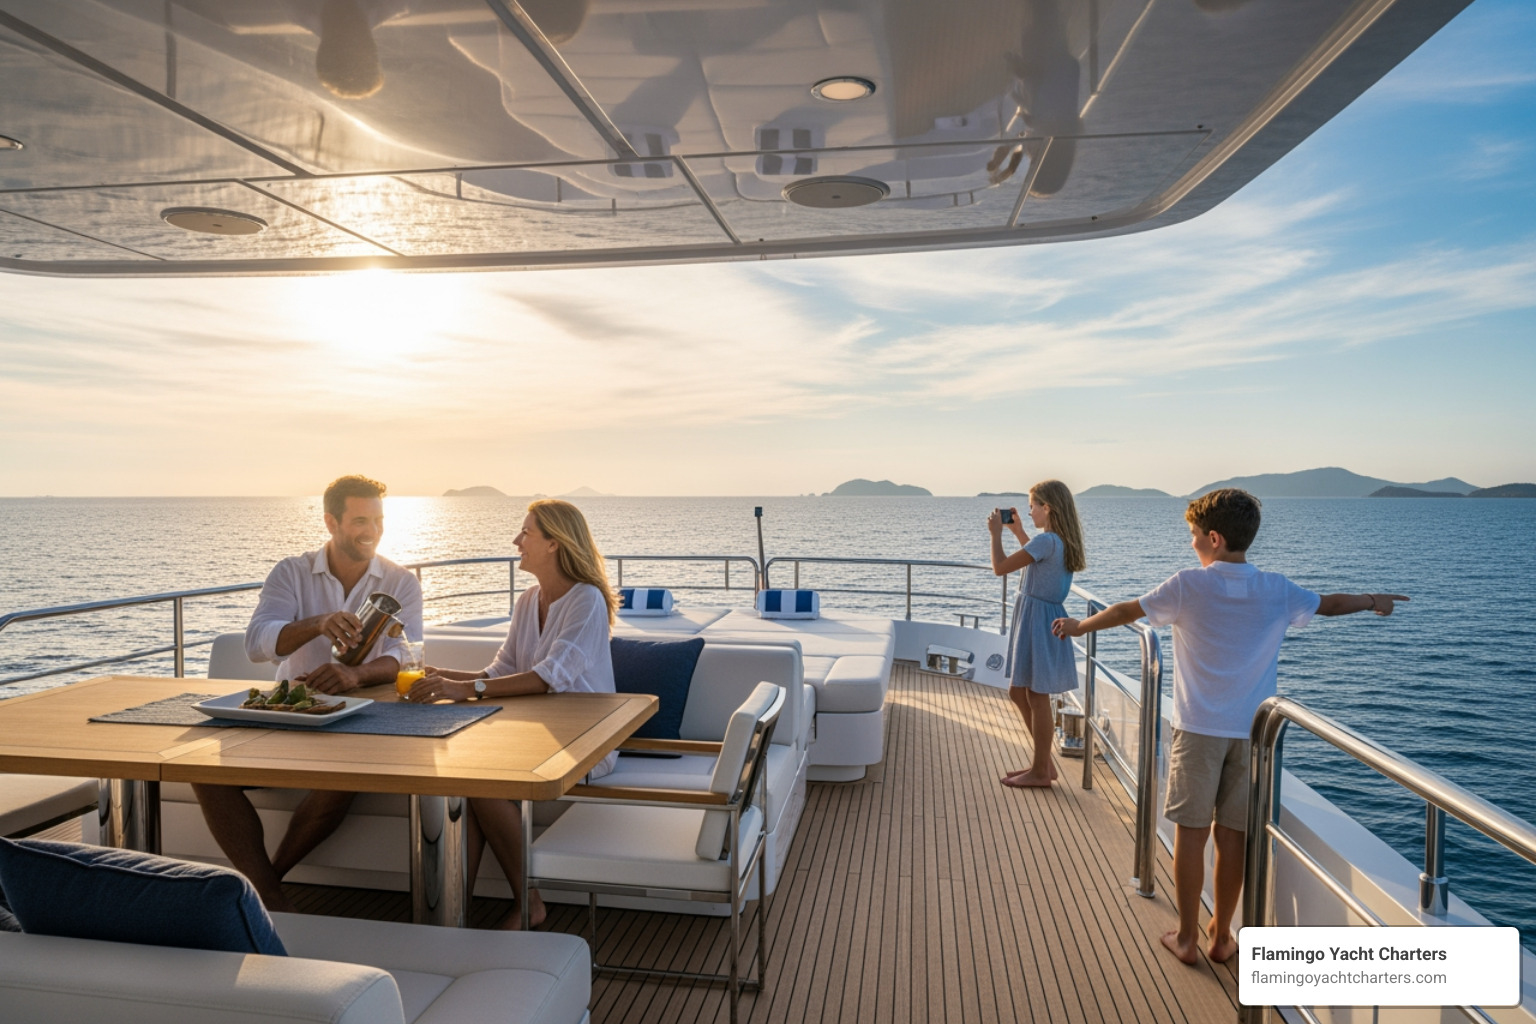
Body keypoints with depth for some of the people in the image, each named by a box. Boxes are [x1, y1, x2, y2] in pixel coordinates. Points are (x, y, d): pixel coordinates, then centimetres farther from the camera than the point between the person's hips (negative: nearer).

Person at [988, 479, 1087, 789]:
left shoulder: (1046, 541, -21)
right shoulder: (1062, 541, 8)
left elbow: (1000, 567, -20)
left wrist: (996, 533, -7)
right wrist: (1017, 531, 26)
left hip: (1038, 620, -10)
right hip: (1036, 620, 10)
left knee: (1036, 696, 1)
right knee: (1018, 691, 18)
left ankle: (1041, 771, 13)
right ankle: (1042, 761, 28)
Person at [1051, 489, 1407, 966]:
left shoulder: (1188, 585, -10)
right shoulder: (1277, 591, 0)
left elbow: (1126, 611, 2)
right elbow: (1329, 603, 20)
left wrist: (1080, 626, 19)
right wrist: (1373, 600, 41)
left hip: (1198, 729, -3)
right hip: (1252, 731, 3)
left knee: (1191, 831, 6)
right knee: (1233, 835, 11)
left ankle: (1187, 937, 15)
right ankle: (1221, 936, 24)